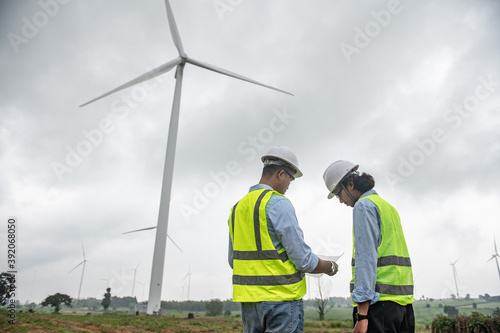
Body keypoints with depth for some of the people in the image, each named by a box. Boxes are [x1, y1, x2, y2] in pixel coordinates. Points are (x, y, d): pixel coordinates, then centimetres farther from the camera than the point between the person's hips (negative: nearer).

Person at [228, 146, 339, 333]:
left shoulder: (238, 207, 9)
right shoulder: (278, 203, -14)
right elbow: (304, 260, -13)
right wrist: (330, 267, 5)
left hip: (248, 299, 7)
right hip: (281, 298, -7)